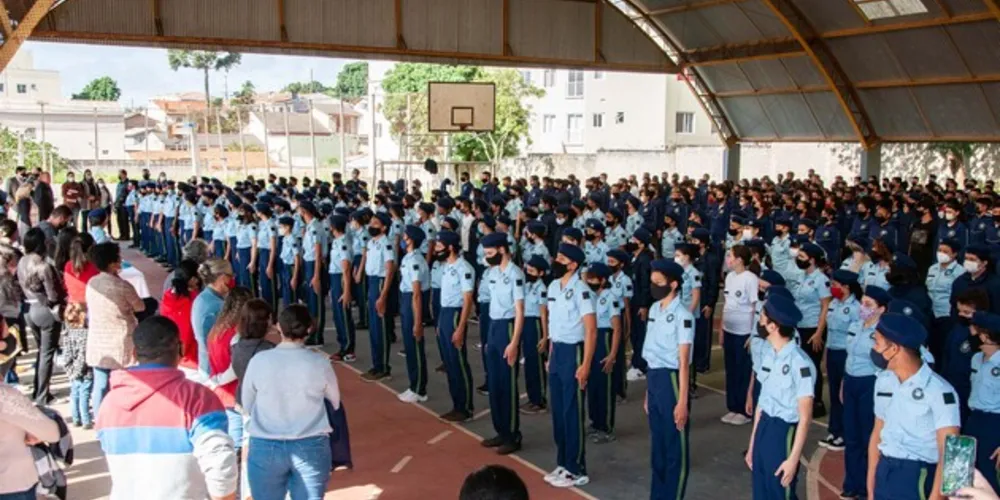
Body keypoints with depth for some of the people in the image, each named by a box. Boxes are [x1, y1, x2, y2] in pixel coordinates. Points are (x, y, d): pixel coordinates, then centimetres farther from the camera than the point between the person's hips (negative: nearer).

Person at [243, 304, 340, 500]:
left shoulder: (259, 360, -7)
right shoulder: (320, 362, -8)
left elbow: (247, 406, 6)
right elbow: (334, 403, 6)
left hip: (265, 447, 1)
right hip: (311, 447, -1)